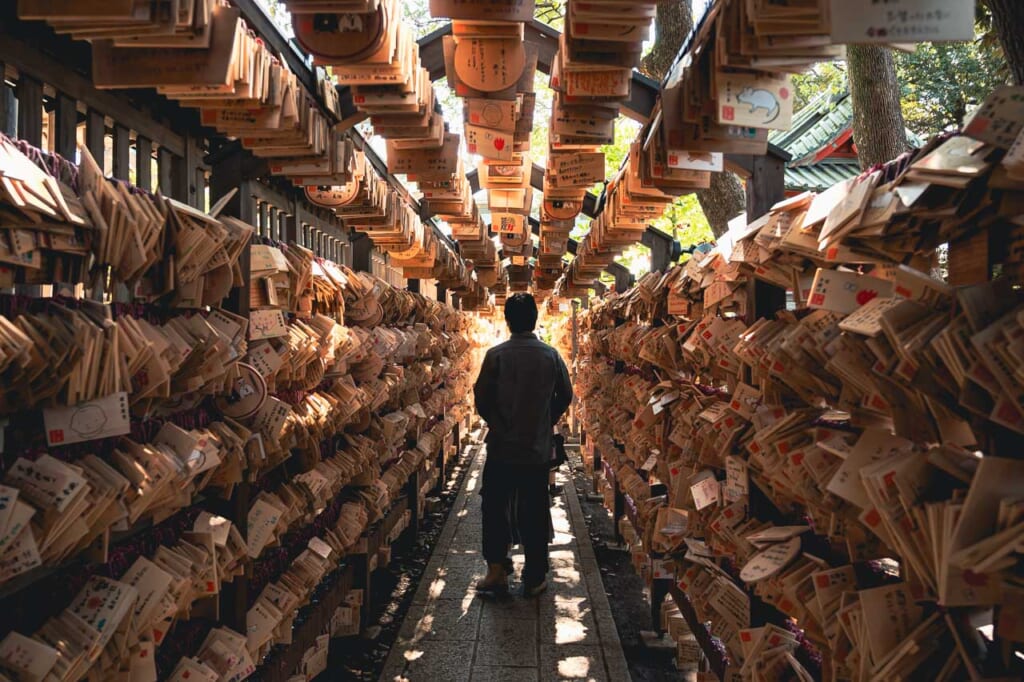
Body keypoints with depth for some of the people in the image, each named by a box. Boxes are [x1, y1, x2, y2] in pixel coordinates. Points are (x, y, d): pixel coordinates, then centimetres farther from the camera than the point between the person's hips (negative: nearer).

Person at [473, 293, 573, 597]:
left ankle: (497, 570, 8)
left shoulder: (496, 355, -10)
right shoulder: (551, 355, -5)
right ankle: (534, 578, 15)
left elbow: (481, 397, -5)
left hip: (501, 447, -1)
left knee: (495, 507, 12)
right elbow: (565, 395, 5)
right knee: (534, 513, 9)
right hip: (539, 447, 1)